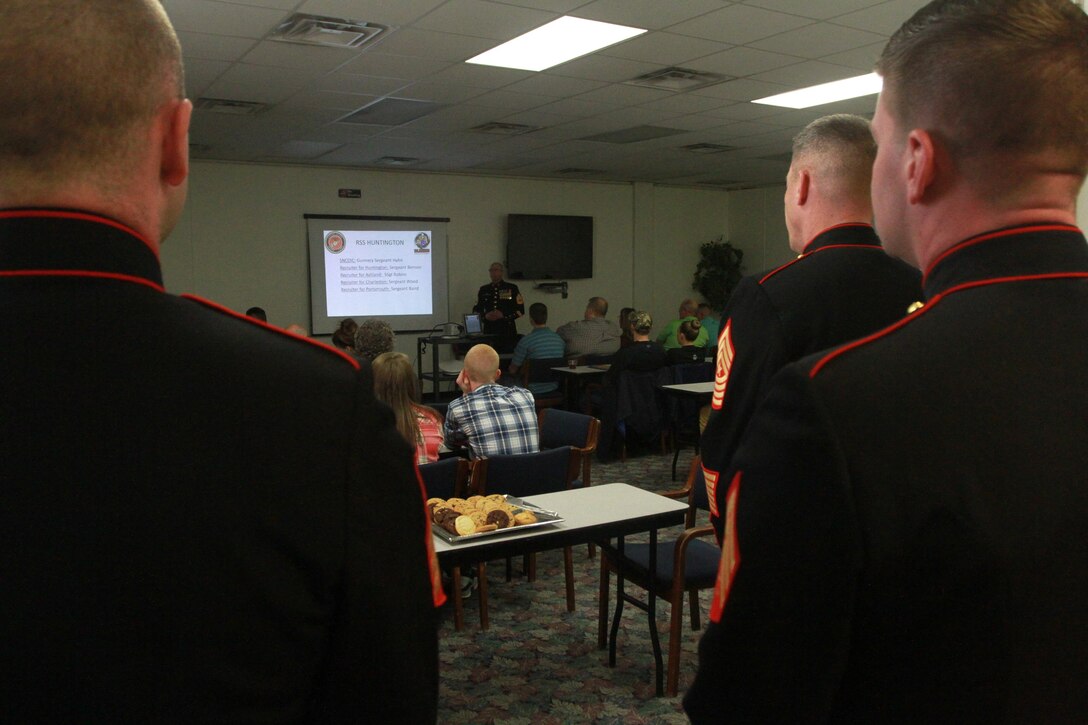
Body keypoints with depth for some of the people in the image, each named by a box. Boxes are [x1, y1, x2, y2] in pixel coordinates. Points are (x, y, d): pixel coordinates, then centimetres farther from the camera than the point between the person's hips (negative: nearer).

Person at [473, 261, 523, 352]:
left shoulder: (511, 288, 5)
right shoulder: (484, 290, 15)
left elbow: (520, 310, 2)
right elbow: (476, 310, 17)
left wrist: (504, 315, -11)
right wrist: (485, 316, -4)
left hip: (507, 331, -2)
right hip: (489, 331, 2)